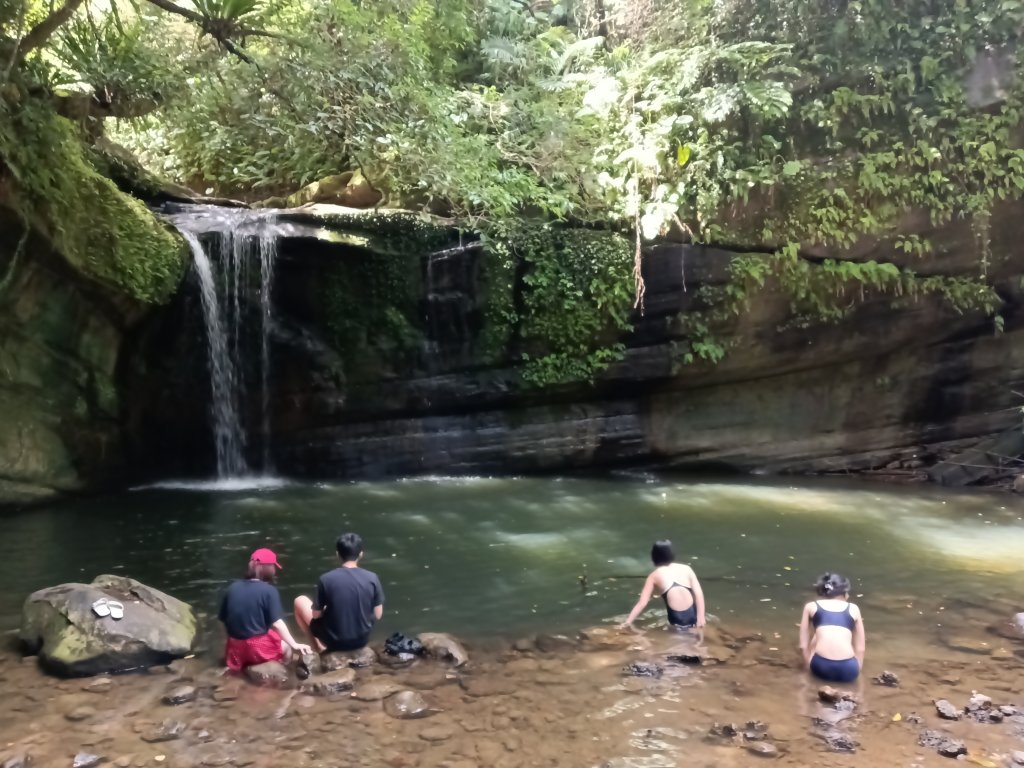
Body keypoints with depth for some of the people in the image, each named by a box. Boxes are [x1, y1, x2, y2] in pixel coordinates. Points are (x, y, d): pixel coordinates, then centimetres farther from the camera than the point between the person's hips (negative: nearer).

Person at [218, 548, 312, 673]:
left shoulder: (233, 587, -1)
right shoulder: (269, 590, -14)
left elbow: (223, 619, 4)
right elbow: (277, 623, -17)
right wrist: (294, 645, -13)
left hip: (235, 650, 4)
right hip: (260, 649, -4)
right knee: (286, 646, 25)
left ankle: (243, 663, 14)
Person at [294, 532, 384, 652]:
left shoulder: (326, 579, -18)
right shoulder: (372, 578, -13)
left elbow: (317, 615, -7)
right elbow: (377, 615, -5)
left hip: (334, 641, -2)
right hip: (362, 640, 3)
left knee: (300, 601, 17)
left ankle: (320, 647, 15)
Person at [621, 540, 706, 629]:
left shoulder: (654, 575, 9)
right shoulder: (686, 568, 11)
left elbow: (642, 603, 6)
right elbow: (699, 593, 1)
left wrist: (628, 622, 9)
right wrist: (701, 618, -2)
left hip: (677, 620, -1)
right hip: (692, 616, 1)